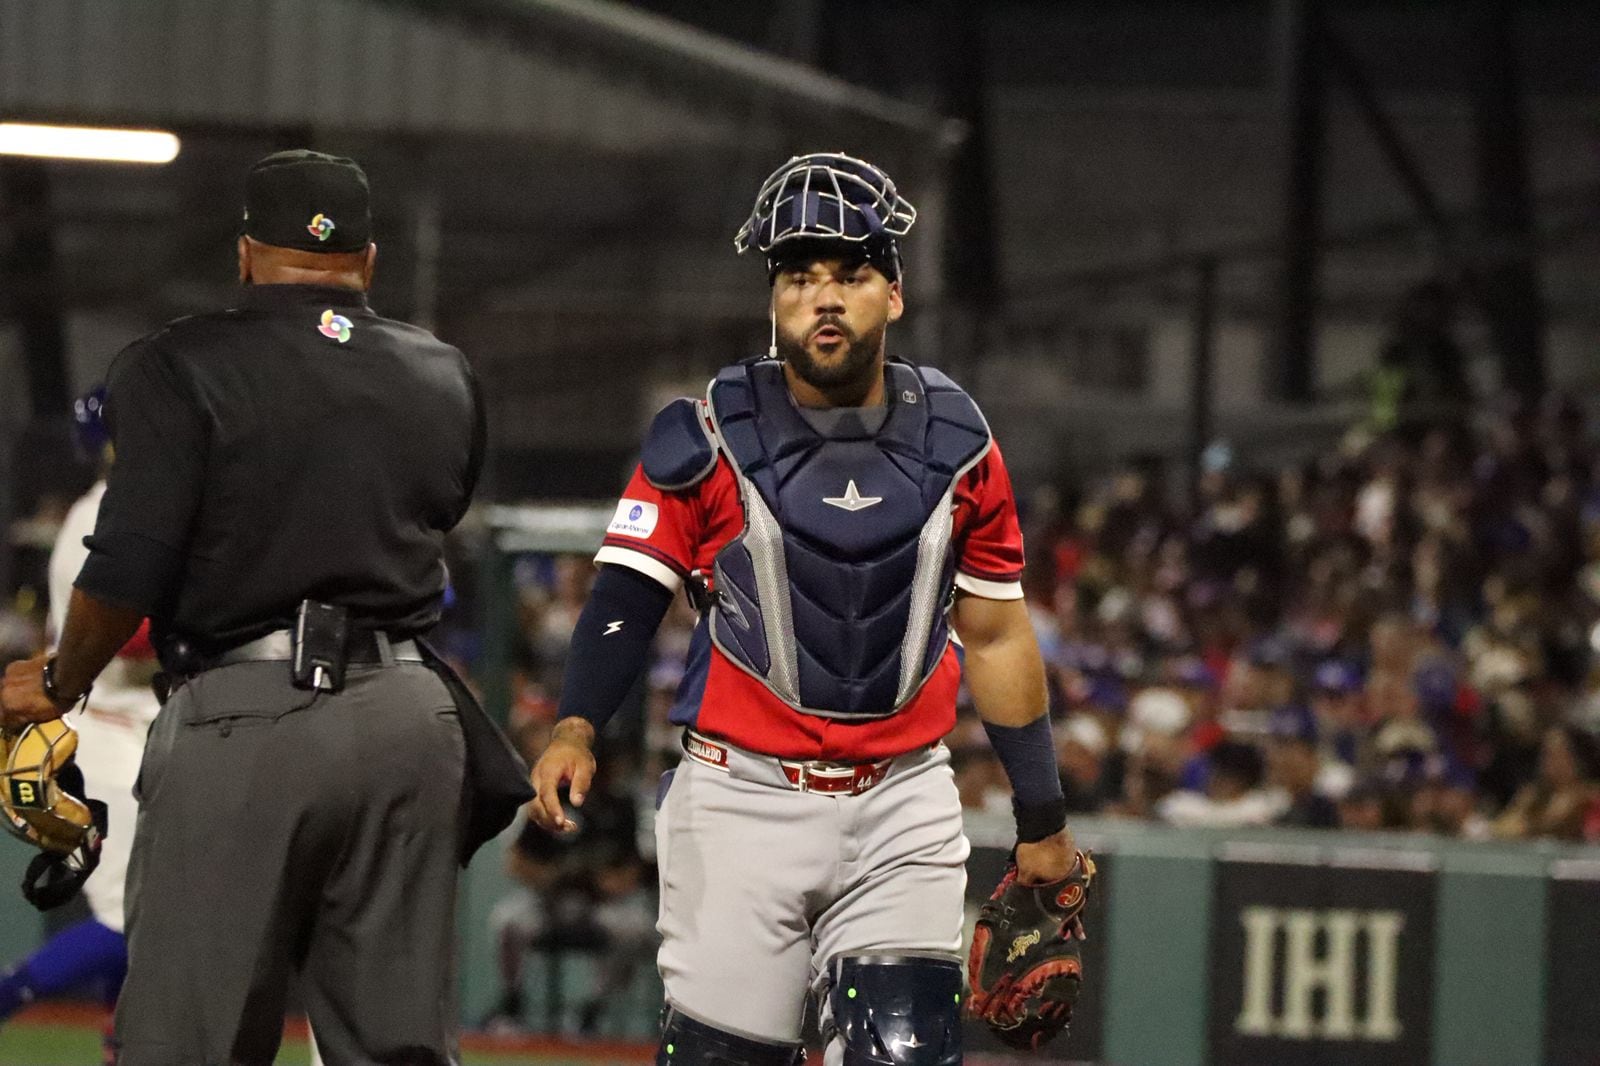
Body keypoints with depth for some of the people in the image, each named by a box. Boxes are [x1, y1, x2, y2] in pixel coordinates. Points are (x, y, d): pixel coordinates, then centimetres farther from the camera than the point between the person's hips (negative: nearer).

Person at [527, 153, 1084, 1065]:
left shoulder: (956, 443, 5)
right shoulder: (708, 439, -4)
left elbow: (996, 635, 13)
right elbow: (630, 591, -6)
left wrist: (1042, 820, 16)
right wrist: (576, 728, -25)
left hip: (903, 802, 2)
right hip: (742, 796, -2)